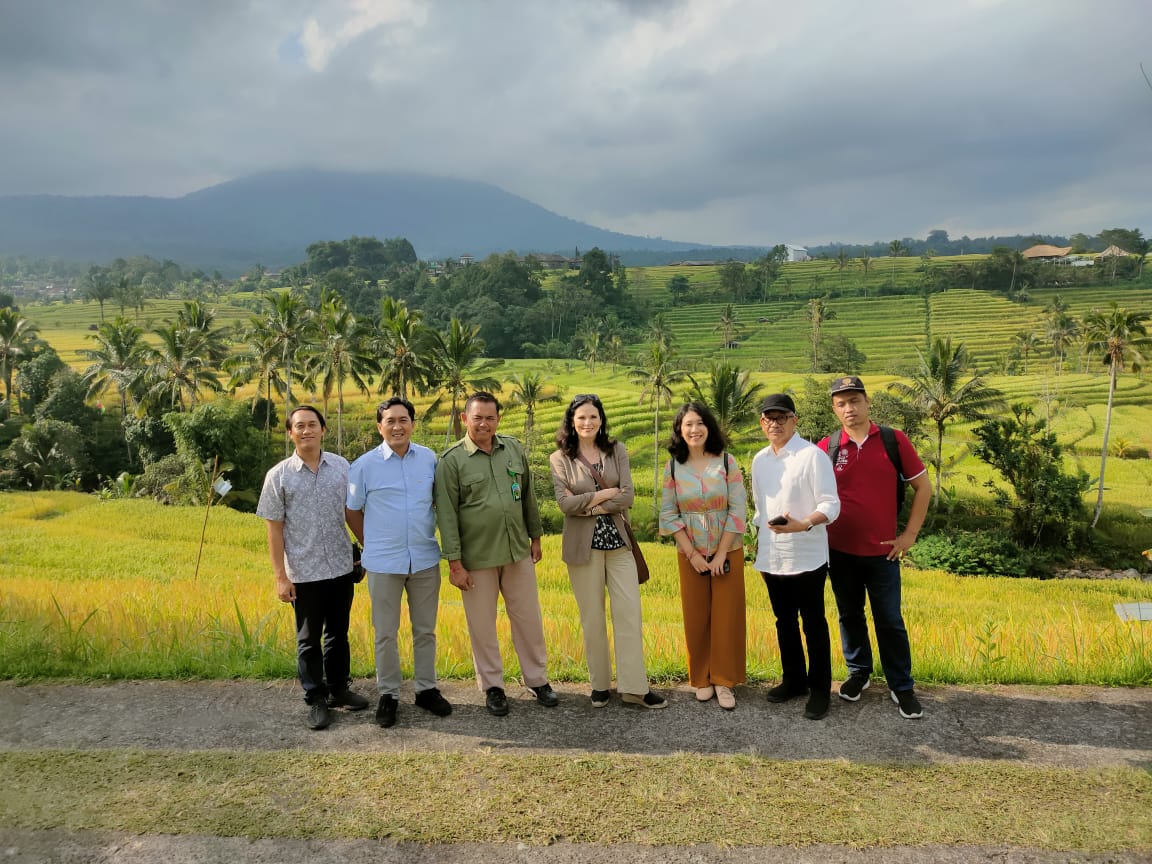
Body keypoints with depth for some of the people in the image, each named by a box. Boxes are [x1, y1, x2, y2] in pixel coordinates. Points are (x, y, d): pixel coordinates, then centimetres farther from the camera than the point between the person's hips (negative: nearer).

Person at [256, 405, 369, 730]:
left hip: (341, 567, 2)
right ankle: (316, 700, 22)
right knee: (309, 638, 9)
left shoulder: (341, 466, 0)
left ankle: (339, 688, 32)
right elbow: (274, 529, -4)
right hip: (304, 572, -2)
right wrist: (280, 576, -7)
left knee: (338, 633, 16)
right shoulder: (278, 476, -5)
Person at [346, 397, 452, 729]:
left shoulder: (430, 459, -1)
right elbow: (353, 511, 5)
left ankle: (427, 689, 28)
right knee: (385, 634, 8)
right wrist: (372, 547, 8)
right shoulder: (364, 465, -6)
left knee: (425, 630, 13)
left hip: (425, 560, 2)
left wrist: (428, 538, 10)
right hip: (384, 563, -2)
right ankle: (388, 695, 24)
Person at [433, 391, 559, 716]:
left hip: (518, 552, 4)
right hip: (476, 557, -3)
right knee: (482, 625, 8)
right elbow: (446, 513, -9)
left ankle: (537, 679, 29)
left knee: (529, 618, 12)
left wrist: (535, 536, 13)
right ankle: (492, 686, 26)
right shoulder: (452, 460, -8)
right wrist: (454, 561, -11)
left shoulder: (514, 449, 4)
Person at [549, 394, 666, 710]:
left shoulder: (617, 451, 4)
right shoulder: (560, 458, -1)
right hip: (583, 546, -1)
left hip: (618, 542, 2)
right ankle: (600, 684, 22)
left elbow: (628, 497, -6)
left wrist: (590, 506, -13)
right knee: (592, 618, 7)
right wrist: (607, 493, -10)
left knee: (629, 613, 0)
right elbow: (565, 503, -12)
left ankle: (634, 687, 9)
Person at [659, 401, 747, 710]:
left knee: (726, 616, 3)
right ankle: (702, 679, 22)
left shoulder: (726, 462, -6)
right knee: (696, 617, 6)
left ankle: (724, 681, 17)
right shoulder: (673, 467, -2)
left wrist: (721, 554, -10)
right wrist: (692, 554, -8)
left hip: (727, 551, -1)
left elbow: (738, 510, -8)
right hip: (690, 554, 1)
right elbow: (668, 514, -1)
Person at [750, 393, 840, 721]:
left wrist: (802, 524, -31)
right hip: (772, 558, 6)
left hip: (806, 558, -6)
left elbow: (831, 506, -15)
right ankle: (793, 679, 34)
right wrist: (759, 542, 16)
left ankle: (820, 690, 20)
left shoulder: (813, 455, -11)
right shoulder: (759, 460, 9)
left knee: (813, 624, 5)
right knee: (784, 622, 18)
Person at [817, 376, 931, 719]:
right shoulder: (826, 448, -3)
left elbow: (923, 486, 1)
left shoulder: (893, 440, -5)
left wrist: (909, 534, -2)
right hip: (840, 550, 1)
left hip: (882, 551, -1)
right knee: (849, 616, 15)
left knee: (890, 621, 7)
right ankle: (858, 672, 34)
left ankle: (902, 687, 21)